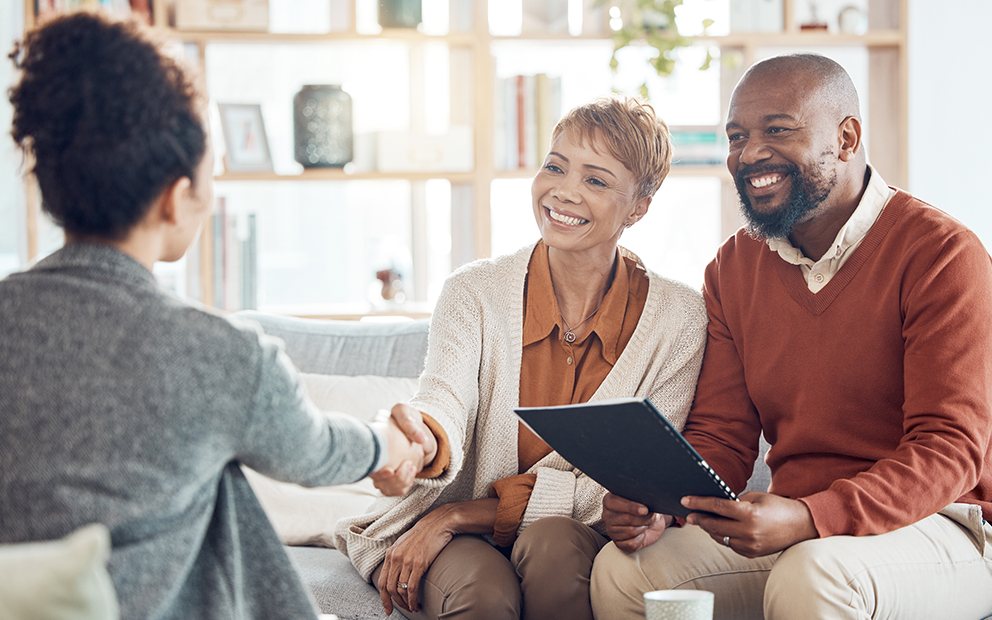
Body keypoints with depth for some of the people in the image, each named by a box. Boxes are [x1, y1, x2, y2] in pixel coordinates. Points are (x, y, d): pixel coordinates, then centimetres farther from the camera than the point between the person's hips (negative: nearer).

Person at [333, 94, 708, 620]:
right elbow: (446, 400, -23)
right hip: (462, 544, 0)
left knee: (551, 542, -33)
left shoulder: (678, 318, -7)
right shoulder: (474, 292, -5)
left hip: (583, 544, 1)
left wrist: (461, 514, -17)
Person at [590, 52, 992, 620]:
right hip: (792, 530, 5)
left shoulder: (943, 254, -11)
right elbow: (721, 437, 9)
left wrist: (807, 519, -32)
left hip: (939, 526, -5)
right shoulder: (732, 270, 10)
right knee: (621, 570, -18)